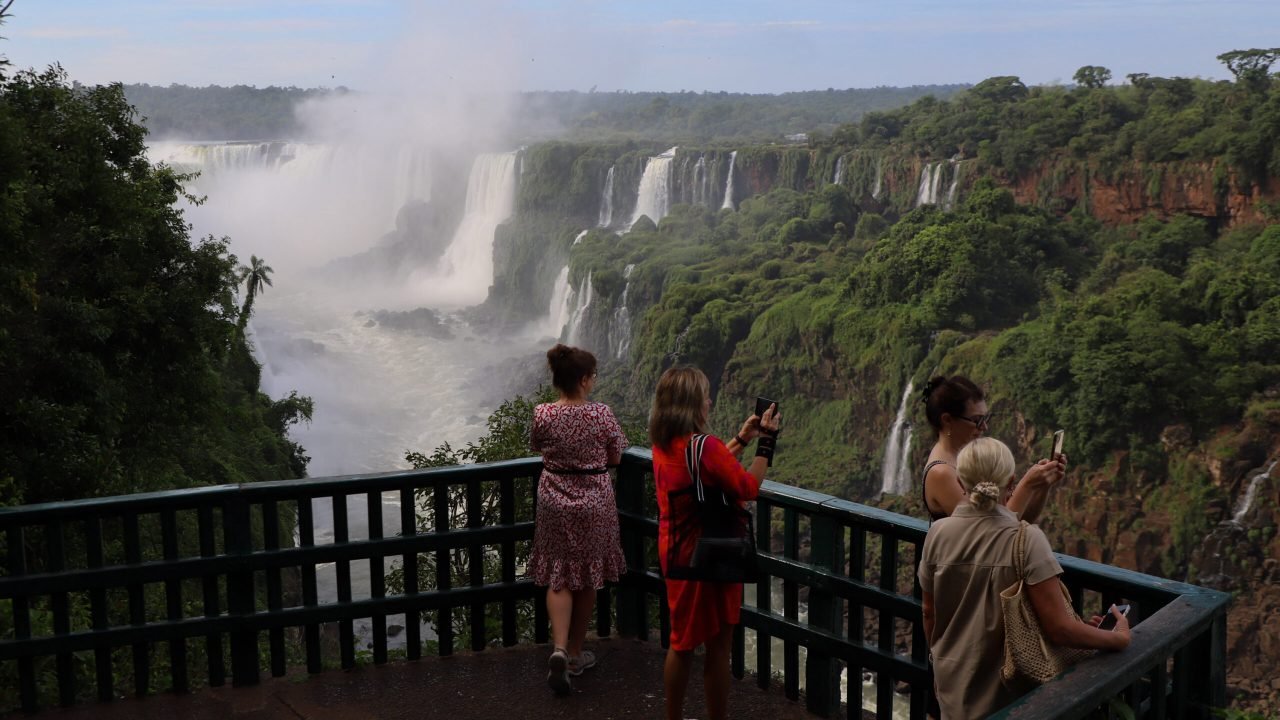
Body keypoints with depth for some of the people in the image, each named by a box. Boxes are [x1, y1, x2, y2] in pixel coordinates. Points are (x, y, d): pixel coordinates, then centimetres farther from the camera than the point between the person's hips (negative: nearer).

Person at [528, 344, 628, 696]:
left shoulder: (542, 415, -10)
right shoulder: (601, 414, -15)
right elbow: (615, 458, -2)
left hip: (555, 502, 1)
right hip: (594, 504, -1)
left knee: (558, 578, 9)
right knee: (588, 577, 14)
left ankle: (559, 649, -10)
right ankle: (575, 653, 25)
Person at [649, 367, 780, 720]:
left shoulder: (663, 445, 1)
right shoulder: (705, 446, -24)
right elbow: (748, 488, -16)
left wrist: (742, 438, 15)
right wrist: (767, 440, -9)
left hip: (675, 552, 8)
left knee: (682, 642, 19)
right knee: (718, 646, 5)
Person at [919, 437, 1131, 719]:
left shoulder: (938, 533, -10)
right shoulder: (1026, 540, -21)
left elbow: (930, 614, 1)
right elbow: (1058, 628, -21)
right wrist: (1119, 639, -5)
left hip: (953, 688, 3)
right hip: (1005, 694, -3)